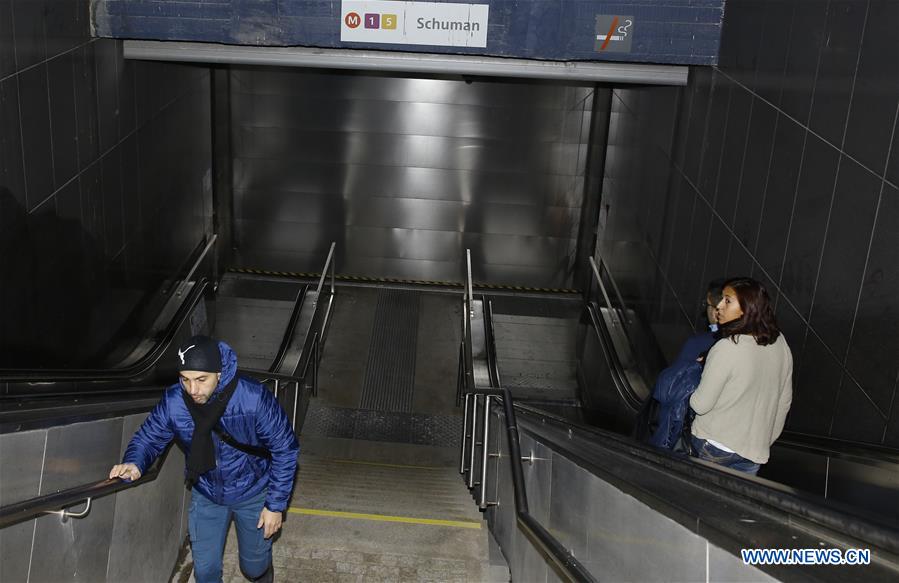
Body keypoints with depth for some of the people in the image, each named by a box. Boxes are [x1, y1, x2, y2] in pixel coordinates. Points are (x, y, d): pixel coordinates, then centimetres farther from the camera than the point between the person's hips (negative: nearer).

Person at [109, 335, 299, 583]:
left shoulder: (254, 399, -32)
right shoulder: (173, 402, -23)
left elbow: (285, 449, -21)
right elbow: (148, 438, -8)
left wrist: (276, 505, -17)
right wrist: (134, 463, -32)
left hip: (252, 495, -2)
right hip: (206, 496, 2)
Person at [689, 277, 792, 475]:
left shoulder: (726, 349, -24)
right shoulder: (780, 343, -3)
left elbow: (700, 405, -18)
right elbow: (785, 399, 9)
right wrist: (768, 438, 22)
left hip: (715, 446, -6)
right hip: (755, 450, 6)